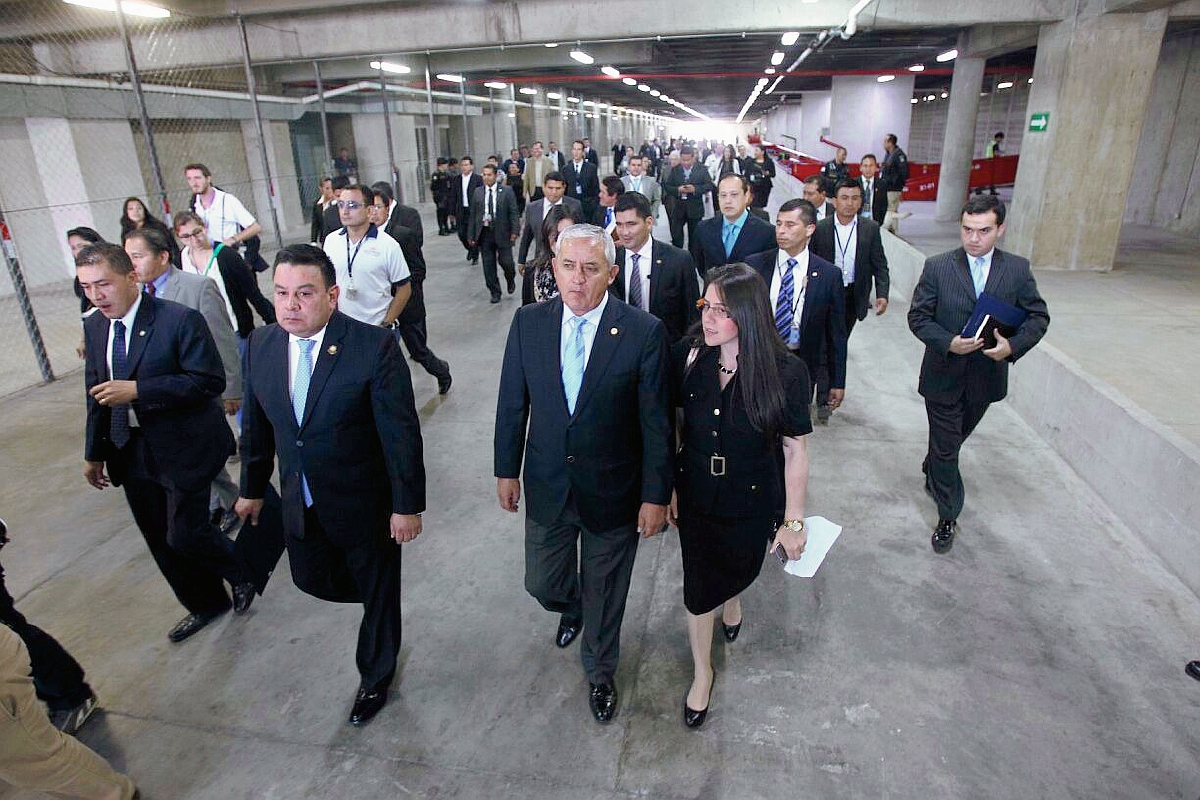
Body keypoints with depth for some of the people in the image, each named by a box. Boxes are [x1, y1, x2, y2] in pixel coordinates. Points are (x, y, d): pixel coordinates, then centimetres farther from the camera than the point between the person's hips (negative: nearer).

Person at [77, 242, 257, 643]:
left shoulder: (181, 319, -17)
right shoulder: (93, 327, 6)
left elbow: (210, 381, -22)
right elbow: (96, 393, 14)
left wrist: (137, 391, -25)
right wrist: (95, 452, 15)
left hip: (182, 447, -7)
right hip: (129, 453, 7)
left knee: (186, 534, -5)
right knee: (160, 540, 15)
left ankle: (244, 573, 26)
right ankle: (205, 604, 36)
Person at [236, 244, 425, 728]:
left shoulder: (375, 346, -23)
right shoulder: (260, 345, -5)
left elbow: (401, 432, -19)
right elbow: (256, 424, 7)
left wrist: (408, 505, -15)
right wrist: (253, 488, 15)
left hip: (366, 505, -5)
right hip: (300, 503, 5)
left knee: (378, 592, 15)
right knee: (314, 580, 21)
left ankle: (375, 676, 42)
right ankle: (372, 600, 53)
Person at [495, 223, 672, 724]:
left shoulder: (644, 332, -17)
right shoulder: (528, 322, -7)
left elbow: (655, 421, -12)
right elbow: (512, 403, 2)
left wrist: (656, 495, -9)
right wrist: (507, 469, 5)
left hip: (613, 492, -2)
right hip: (547, 488, 3)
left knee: (605, 592, 18)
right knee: (543, 584, 20)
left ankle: (600, 672, 48)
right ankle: (573, 611, 59)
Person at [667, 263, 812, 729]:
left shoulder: (786, 372, -23)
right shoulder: (688, 355, -16)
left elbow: (795, 451, -13)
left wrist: (793, 521, -8)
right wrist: (667, 486, -1)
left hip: (753, 502, -1)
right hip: (695, 497, 1)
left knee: (740, 568, 25)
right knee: (698, 587, 14)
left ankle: (732, 600, 65)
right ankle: (702, 672, 42)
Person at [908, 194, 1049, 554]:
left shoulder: (1018, 269, -3)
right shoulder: (937, 267, -9)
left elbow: (1038, 316, 2)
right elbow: (918, 317, -7)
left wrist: (1013, 345, -17)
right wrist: (949, 342, -24)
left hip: (987, 376, 3)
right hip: (944, 375, -3)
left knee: (954, 439, 23)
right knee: (946, 447, 4)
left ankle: (931, 471, 53)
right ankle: (948, 517, 19)